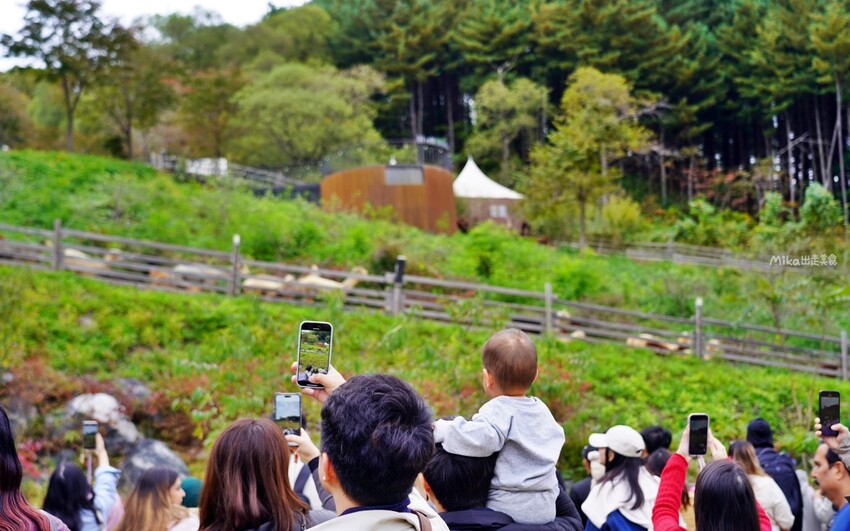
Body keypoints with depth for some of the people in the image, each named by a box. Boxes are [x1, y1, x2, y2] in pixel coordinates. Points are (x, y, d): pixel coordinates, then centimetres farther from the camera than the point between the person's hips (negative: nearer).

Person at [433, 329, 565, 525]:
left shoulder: (499, 411, -14)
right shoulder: (542, 410, 12)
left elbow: (481, 438, -33)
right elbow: (556, 437, 29)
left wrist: (443, 430, -20)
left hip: (507, 509, -8)